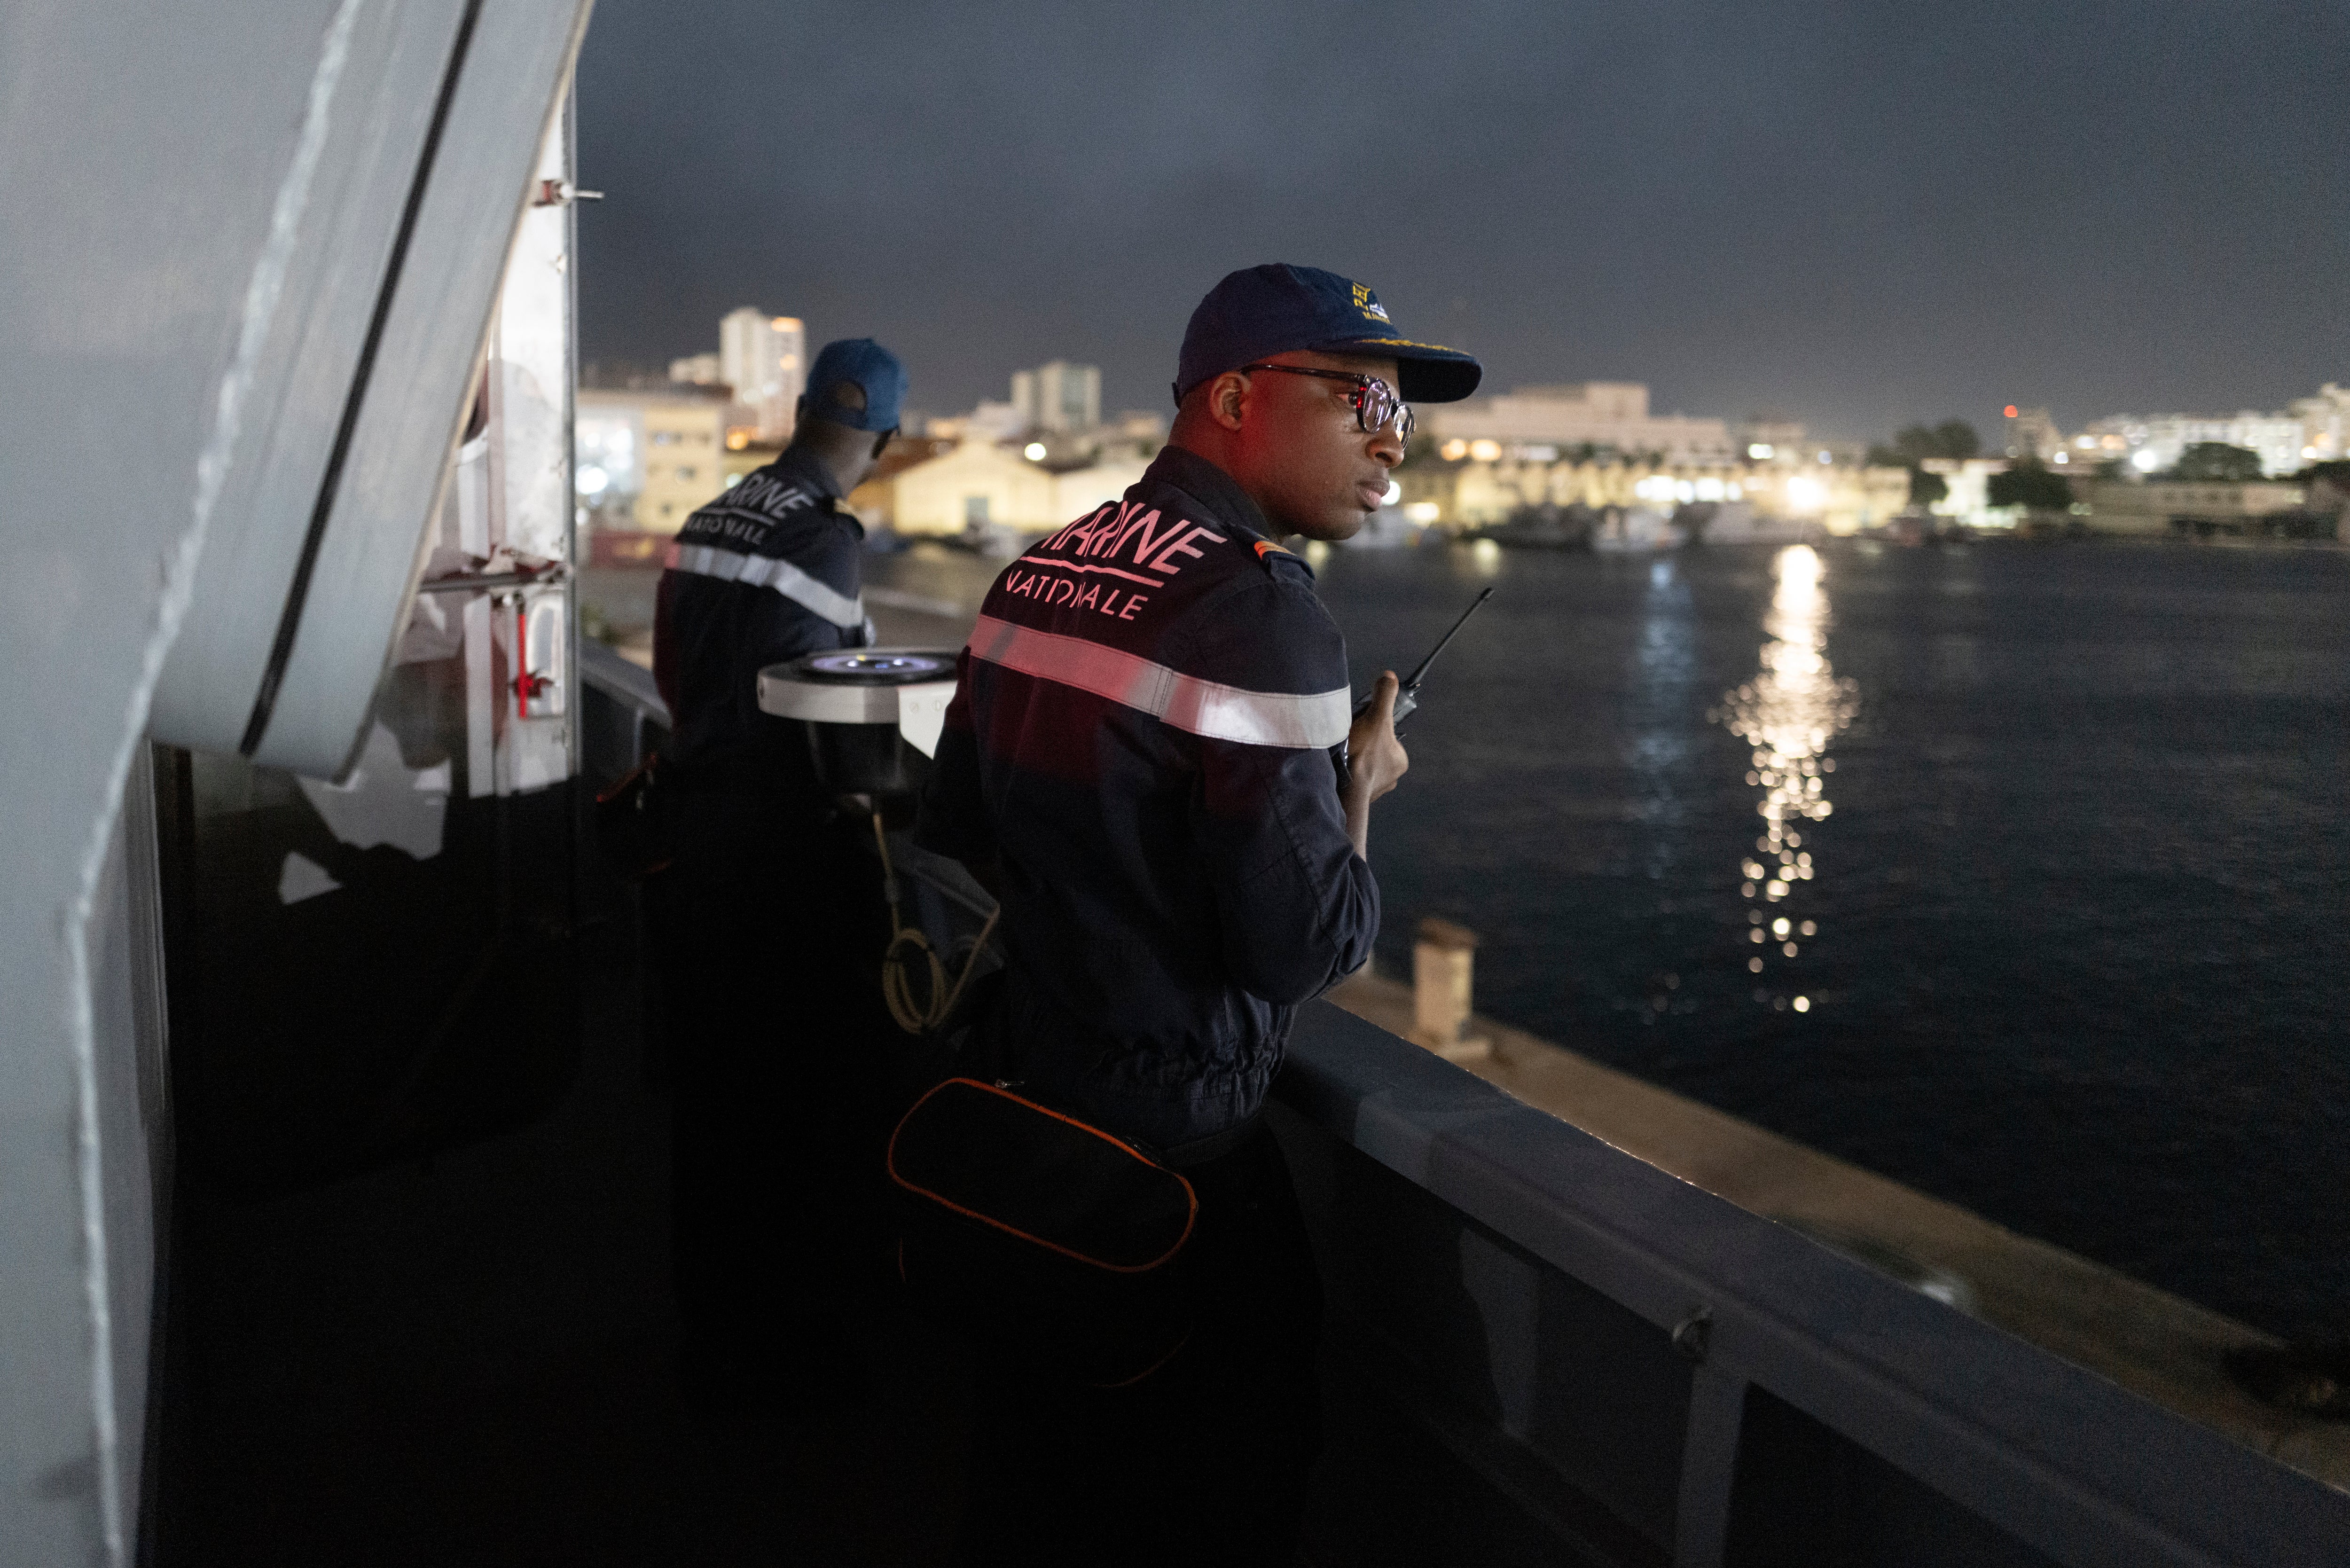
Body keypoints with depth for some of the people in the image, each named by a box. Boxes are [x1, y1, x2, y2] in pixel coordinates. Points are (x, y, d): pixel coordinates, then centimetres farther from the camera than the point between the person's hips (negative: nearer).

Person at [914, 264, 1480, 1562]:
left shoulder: (1041, 568, 4)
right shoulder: (1260, 608, -22)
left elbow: (957, 827, 12)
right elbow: (1312, 946, -23)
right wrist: (1359, 787, -6)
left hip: (1014, 1089, 8)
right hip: (1168, 1151, -8)